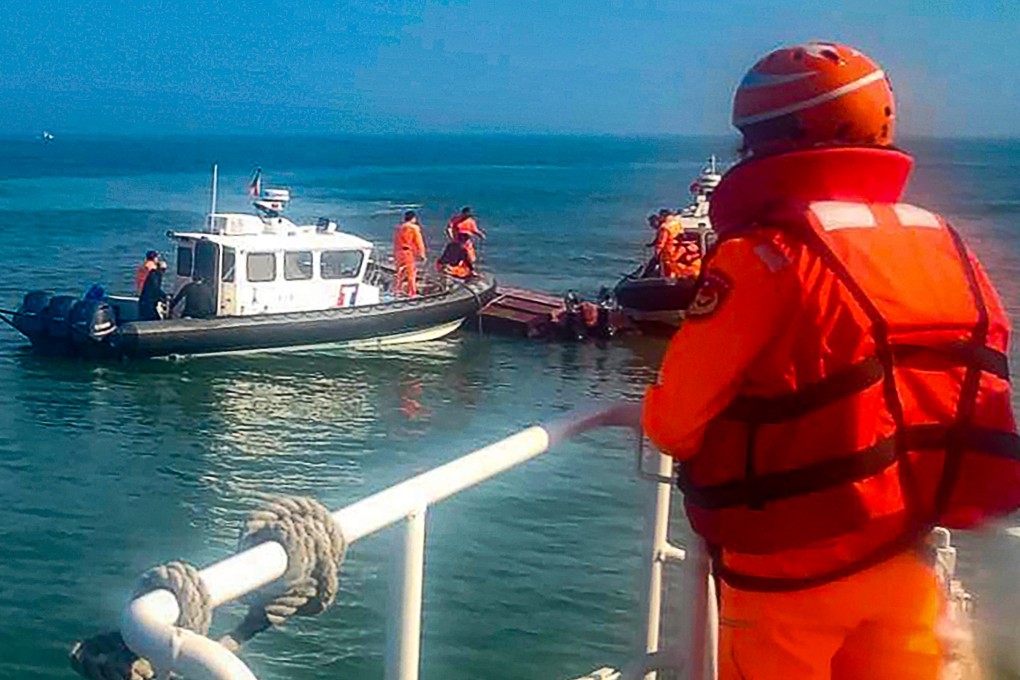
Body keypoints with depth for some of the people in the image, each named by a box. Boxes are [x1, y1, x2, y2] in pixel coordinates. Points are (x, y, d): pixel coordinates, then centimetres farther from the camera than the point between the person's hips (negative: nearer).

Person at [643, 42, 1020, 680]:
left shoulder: (765, 255, -18)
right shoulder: (947, 245, 1)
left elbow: (677, 418, -15)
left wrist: (657, 417, 8)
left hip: (793, 573, -5)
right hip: (906, 564, 5)